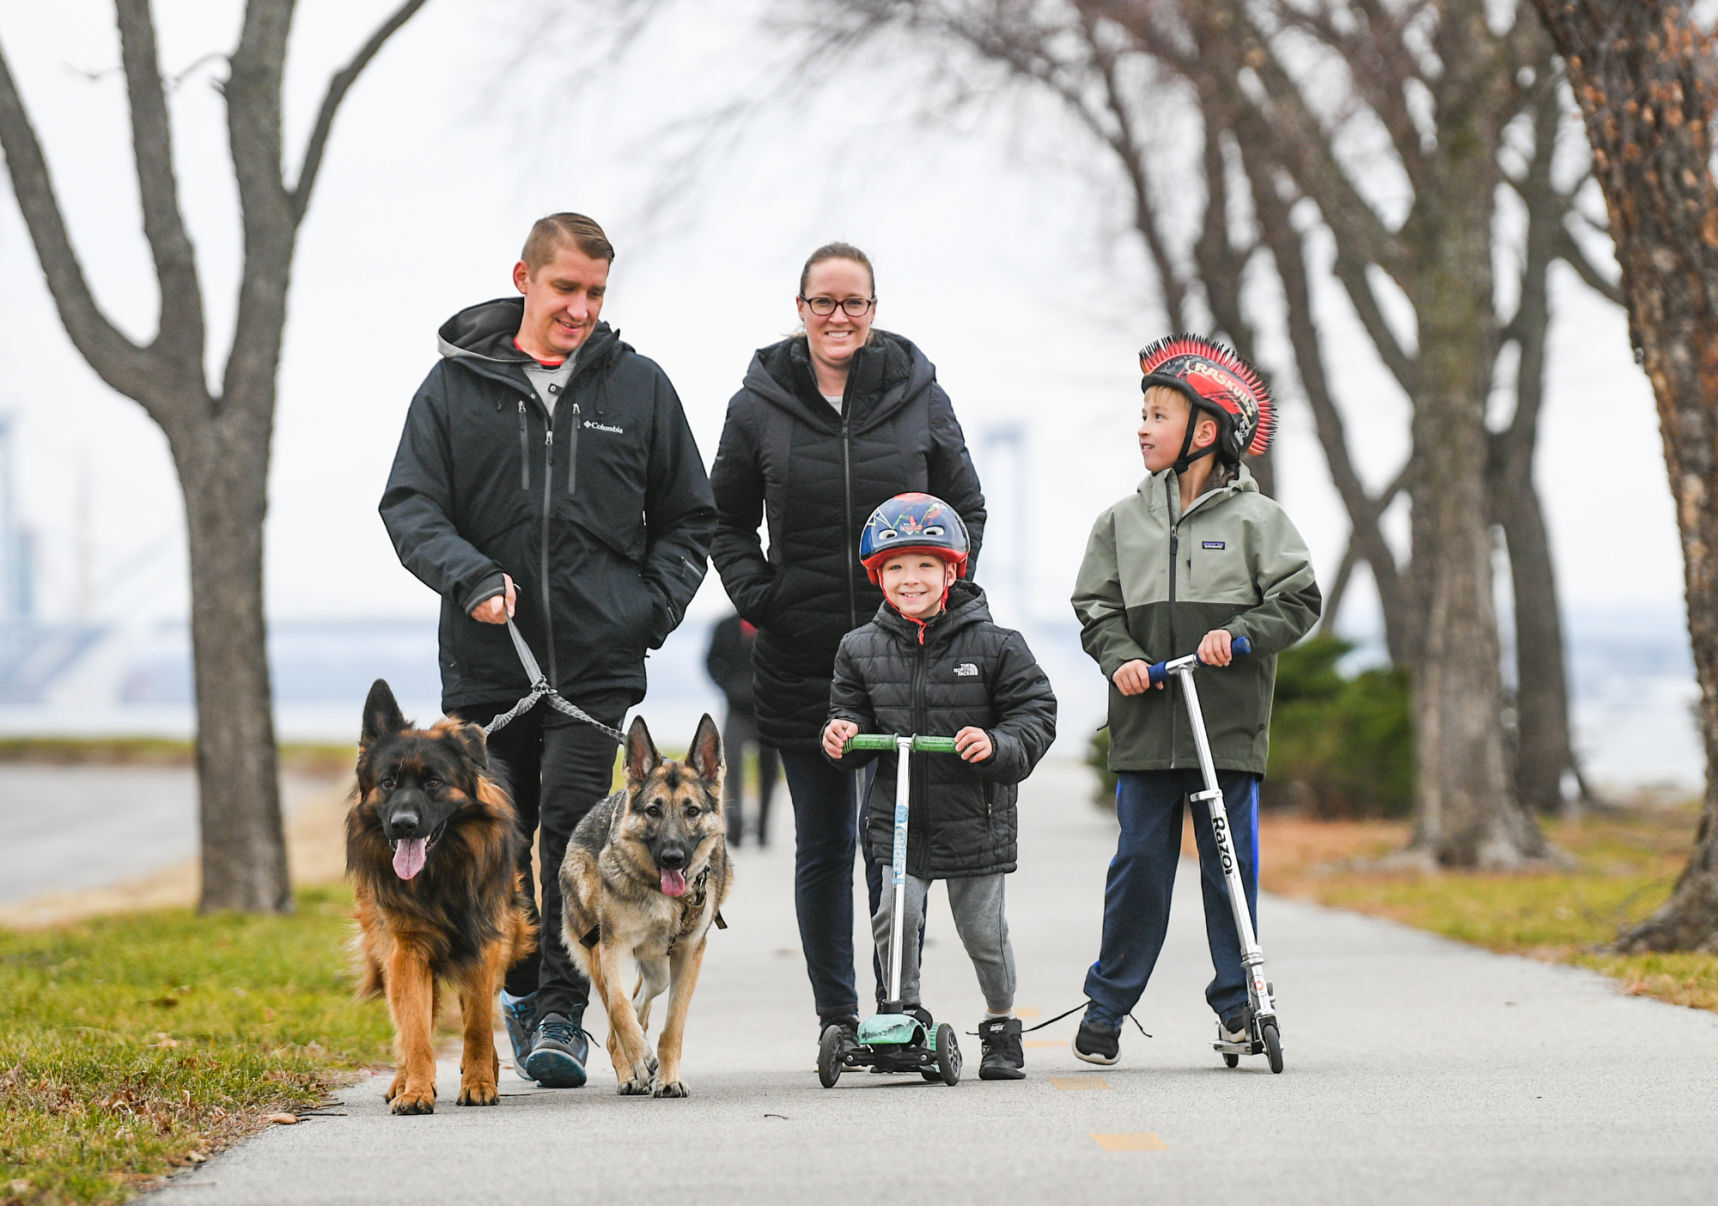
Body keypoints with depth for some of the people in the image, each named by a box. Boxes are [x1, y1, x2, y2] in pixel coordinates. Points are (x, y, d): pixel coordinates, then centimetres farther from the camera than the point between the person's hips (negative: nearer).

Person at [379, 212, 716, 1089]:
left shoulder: (639, 388, 7)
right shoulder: (455, 387, 4)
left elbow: (688, 519, 16)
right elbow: (410, 507, 0)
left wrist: (654, 607, 0)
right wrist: (469, 578, -17)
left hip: (600, 664, -1)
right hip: (485, 664, 1)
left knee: (578, 832, -12)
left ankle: (564, 1011, -5)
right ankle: (521, 990, 28)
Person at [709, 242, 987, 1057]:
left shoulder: (918, 395, 3)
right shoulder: (759, 406, 3)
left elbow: (966, 508, 11)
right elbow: (728, 522, 12)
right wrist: (756, 595, -3)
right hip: (800, 655, 1)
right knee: (823, 844, 6)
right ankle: (836, 1013, 13)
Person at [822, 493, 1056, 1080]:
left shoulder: (993, 645, -6)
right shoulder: (861, 649, 3)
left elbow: (1036, 713, -5)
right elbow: (853, 716, 12)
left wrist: (997, 745, -22)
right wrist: (842, 734, -11)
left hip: (974, 817, -2)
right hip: (895, 817, 2)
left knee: (982, 928, 5)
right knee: (895, 916, -12)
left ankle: (1001, 1025, 26)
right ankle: (905, 1014, 10)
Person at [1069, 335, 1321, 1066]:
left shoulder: (1254, 519, 2)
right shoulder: (1123, 521, 10)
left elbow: (1297, 602, 0)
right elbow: (1096, 607, 10)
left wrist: (1238, 634, -15)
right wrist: (1120, 658, -8)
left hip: (1229, 727, -2)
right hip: (1146, 725, 2)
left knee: (1231, 864, 2)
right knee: (1139, 864, 2)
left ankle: (1238, 1001, 12)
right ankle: (1107, 1004, 9)